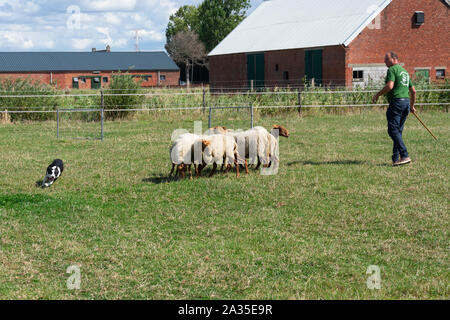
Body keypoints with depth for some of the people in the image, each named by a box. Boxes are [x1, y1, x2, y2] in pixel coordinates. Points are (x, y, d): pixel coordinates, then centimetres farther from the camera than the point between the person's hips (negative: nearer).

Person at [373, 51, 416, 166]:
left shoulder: (392, 70, -4)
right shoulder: (405, 71, 23)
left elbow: (389, 86, -19)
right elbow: (413, 91, 25)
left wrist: (377, 95, -7)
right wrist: (412, 106, 33)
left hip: (396, 102, -9)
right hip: (406, 101, 9)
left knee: (393, 130, -11)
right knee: (398, 131, 10)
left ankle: (405, 156, -21)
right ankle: (395, 159, 7)